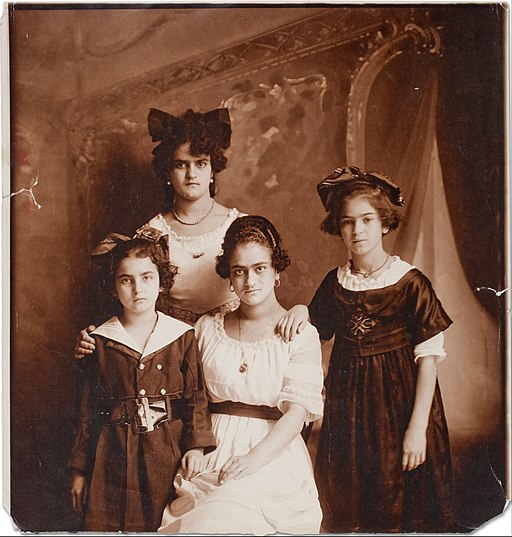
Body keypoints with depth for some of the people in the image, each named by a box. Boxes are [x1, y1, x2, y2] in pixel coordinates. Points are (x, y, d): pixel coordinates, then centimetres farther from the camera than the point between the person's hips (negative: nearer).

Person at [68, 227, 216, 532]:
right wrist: (80, 470, 9)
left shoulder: (182, 336, 1)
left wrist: (196, 445, -11)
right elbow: (89, 409, 7)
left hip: (168, 453, 0)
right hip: (113, 455, 1)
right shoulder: (100, 341, 3)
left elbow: (197, 397, 2)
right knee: (103, 525, 1)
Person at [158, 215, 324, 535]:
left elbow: (298, 410, -9)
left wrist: (255, 458, -22)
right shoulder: (207, 328, 11)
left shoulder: (301, 335, 0)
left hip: (273, 454, -2)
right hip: (212, 451, 3)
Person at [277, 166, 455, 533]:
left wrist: (417, 427, -15)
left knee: (400, 502, 8)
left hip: (397, 400, -4)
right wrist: (302, 311, -8)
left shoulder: (411, 283, -13)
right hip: (347, 405, 4)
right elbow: (317, 334, 14)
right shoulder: (335, 283, 1)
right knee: (347, 510, 15)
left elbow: (428, 358, -12)